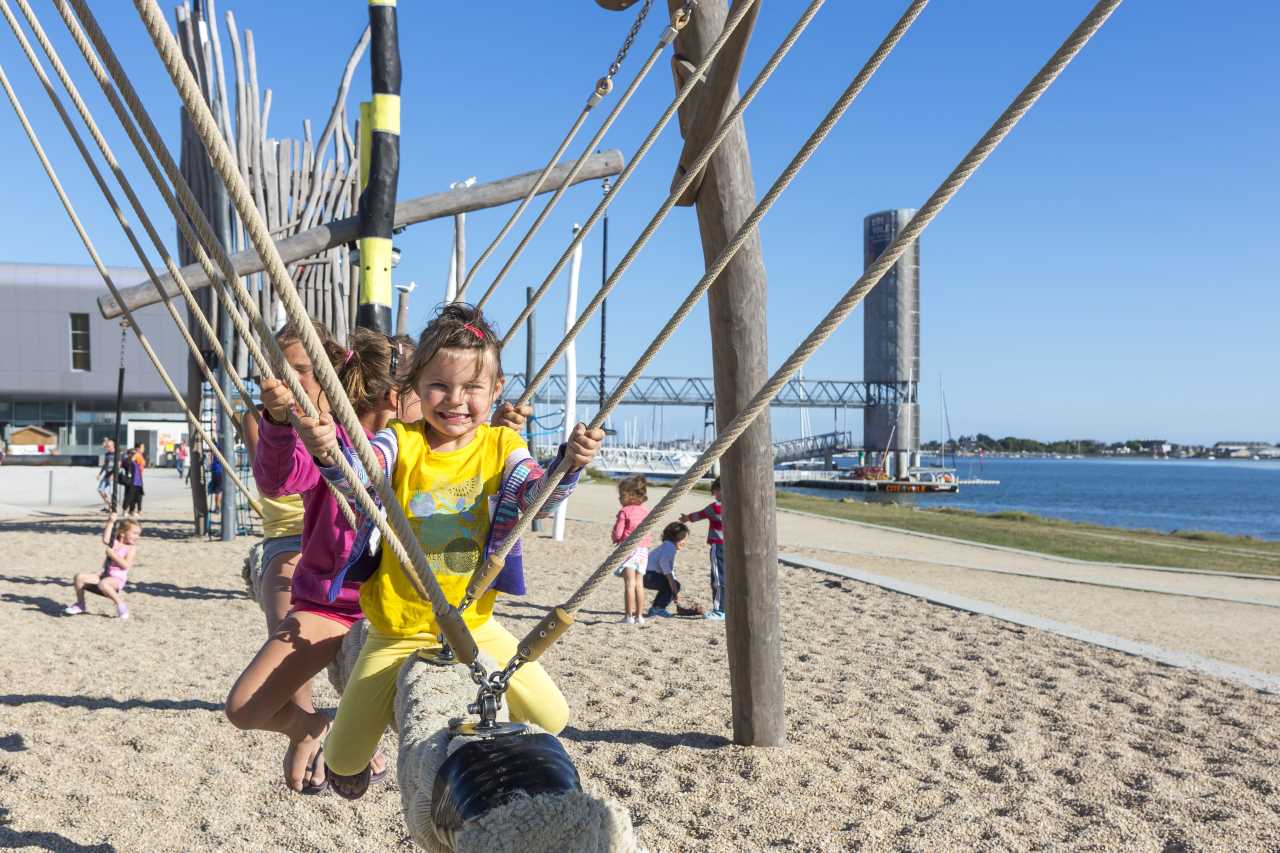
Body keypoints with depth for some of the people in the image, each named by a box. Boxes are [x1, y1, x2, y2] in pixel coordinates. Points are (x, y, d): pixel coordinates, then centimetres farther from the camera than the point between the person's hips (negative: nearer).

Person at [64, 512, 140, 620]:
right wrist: (110, 523, -17)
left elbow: (125, 565, -17)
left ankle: (120, 605, -19)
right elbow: (105, 540, -14)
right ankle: (81, 605, 11)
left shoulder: (132, 548, -4)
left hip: (118, 579, -6)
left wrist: (112, 553, -19)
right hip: (105, 575, 6)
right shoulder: (114, 543, 10)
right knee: (79, 577, -6)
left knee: (103, 584, -38)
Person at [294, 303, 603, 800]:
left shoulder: (501, 447, -5)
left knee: (552, 718, -5)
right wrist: (328, 451, -49)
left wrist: (568, 464, -42)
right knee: (343, 762, 3)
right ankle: (353, 755, 42)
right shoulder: (401, 443, -9)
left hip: (474, 625, 1)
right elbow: (355, 476, -26)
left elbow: (539, 497, -20)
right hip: (397, 632, -1)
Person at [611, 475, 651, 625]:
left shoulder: (625, 512, -10)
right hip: (643, 549, 6)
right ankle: (639, 615, 13)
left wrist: (614, 537, 11)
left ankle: (629, 616, -5)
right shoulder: (646, 511, 8)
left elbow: (617, 534, -12)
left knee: (629, 583, -5)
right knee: (638, 583, 11)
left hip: (628, 548, -6)